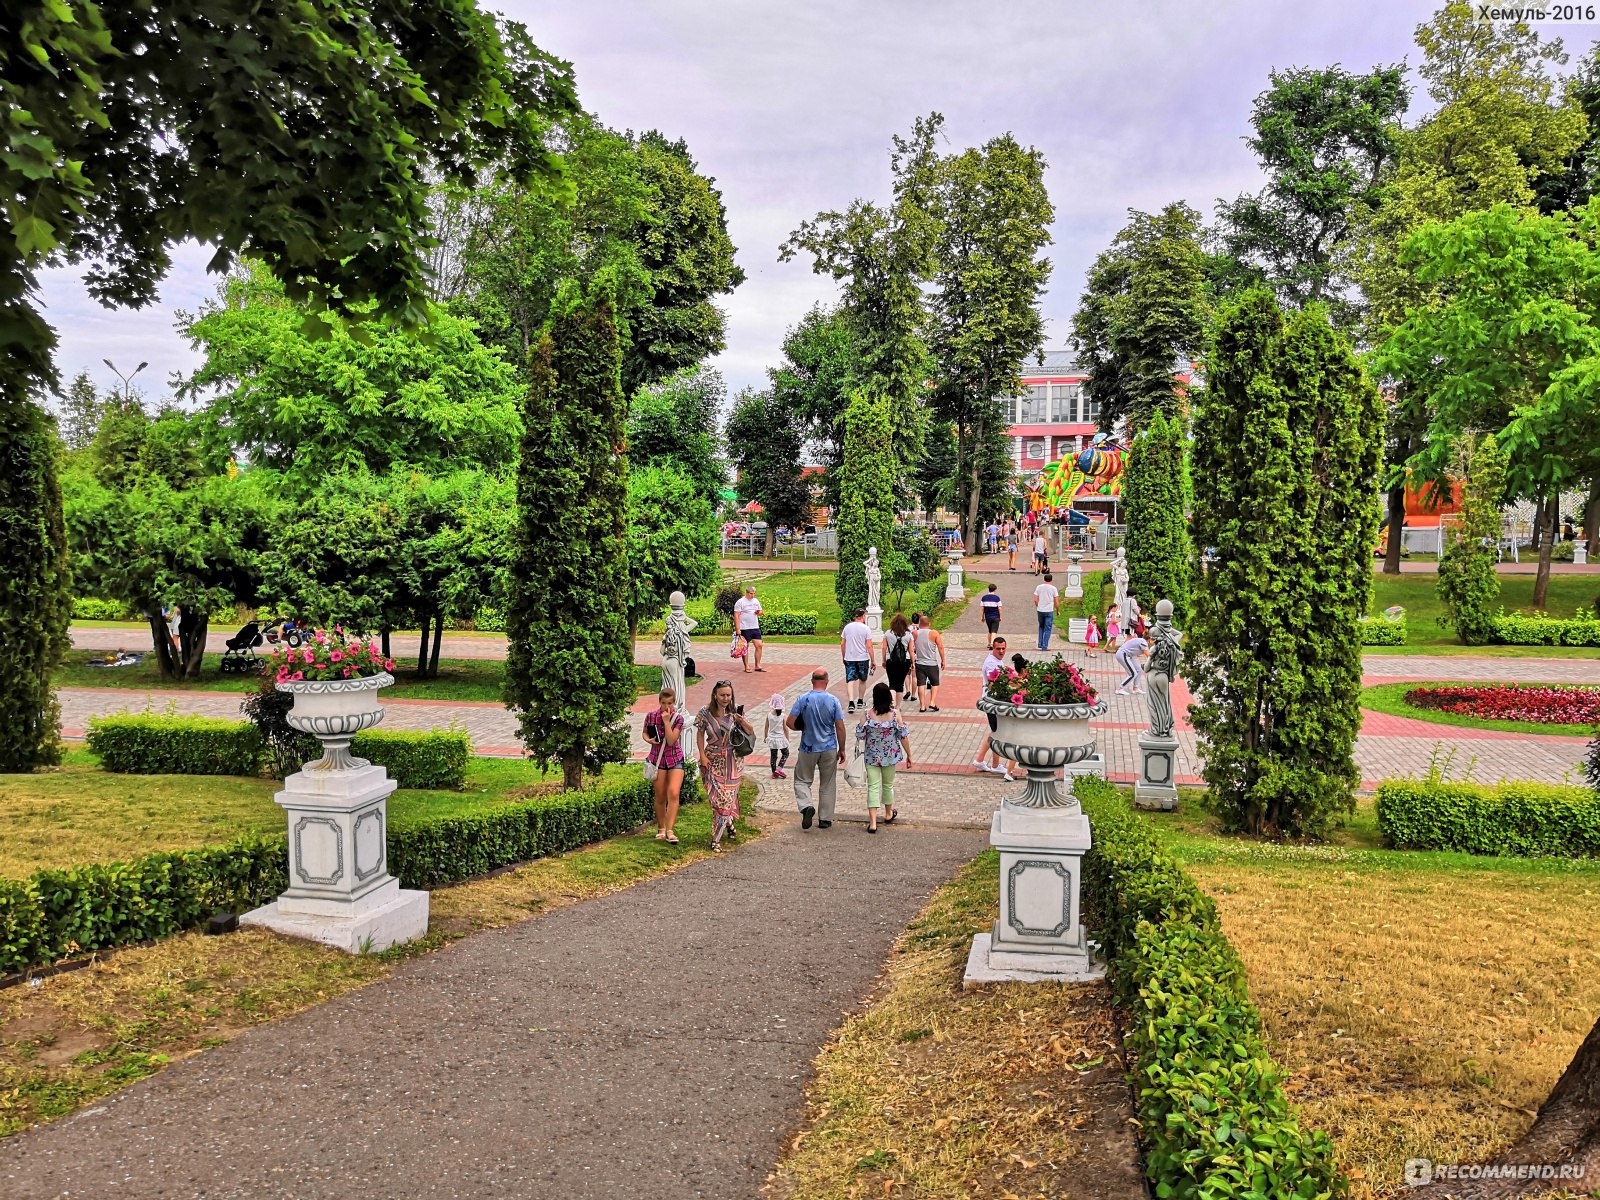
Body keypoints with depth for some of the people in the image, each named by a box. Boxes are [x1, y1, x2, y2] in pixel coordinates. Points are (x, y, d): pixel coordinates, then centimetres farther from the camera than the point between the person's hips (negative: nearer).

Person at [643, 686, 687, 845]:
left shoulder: (678, 718, -9)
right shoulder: (651, 716, -5)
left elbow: (671, 741, -19)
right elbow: (645, 733, 12)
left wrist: (666, 721, -23)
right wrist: (649, 739, -10)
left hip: (675, 759, -1)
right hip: (658, 759, 1)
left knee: (673, 793, -16)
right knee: (660, 797, 7)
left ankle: (669, 831, -17)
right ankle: (660, 829, 24)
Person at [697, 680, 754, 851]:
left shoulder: (735, 712, -3)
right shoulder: (706, 712, -6)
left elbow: (750, 732, 1)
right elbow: (700, 734, 3)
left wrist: (742, 721, -19)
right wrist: (702, 756, -4)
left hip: (733, 760, 1)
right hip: (713, 760, -1)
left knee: (728, 795, 0)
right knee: (718, 797, -7)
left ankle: (716, 838, 9)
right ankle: (728, 823, 19)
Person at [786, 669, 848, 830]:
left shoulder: (803, 699, -11)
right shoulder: (833, 701, -9)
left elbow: (789, 722, -11)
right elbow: (840, 728, -7)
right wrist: (842, 750, 4)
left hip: (808, 748, -1)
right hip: (829, 749, 1)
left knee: (802, 780, 14)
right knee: (828, 784, 13)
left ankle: (806, 806, -11)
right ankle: (825, 819, 17)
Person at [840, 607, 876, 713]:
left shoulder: (847, 627, 2)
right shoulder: (865, 629, -8)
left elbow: (842, 644, 7)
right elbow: (869, 646, -10)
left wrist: (844, 657, 20)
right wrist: (873, 661, -4)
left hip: (849, 659, 2)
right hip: (863, 659, -2)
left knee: (850, 680, -2)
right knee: (862, 680, 17)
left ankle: (851, 702, -18)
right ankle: (860, 701, 28)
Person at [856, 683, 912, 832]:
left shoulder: (867, 715, -15)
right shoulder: (895, 715, -14)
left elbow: (860, 735, -8)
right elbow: (904, 736, -10)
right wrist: (909, 755, 1)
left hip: (871, 756, -1)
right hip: (890, 756, 1)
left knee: (873, 787, 2)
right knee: (888, 784, 21)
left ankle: (873, 822, -6)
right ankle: (888, 814, 41)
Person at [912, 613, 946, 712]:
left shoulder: (915, 634, 0)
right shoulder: (934, 633, -7)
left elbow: (911, 649, 1)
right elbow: (941, 648, -6)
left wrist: (913, 661, 12)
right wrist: (943, 661, 2)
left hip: (919, 664, 2)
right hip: (932, 664, -2)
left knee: (921, 684, 5)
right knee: (935, 683, 12)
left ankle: (922, 706, 4)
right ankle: (932, 703, 1)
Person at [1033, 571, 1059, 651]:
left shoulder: (1039, 587, 2)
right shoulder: (1053, 588, -4)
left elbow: (1035, 600, 2)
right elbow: (1056, 601, -2)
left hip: (1040, 610, 3)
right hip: (1049, 611, -3)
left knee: (1041, 627, 21)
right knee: (1048, 629, 3)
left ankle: (1040, 644, 18)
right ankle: (1044, 646, -2)